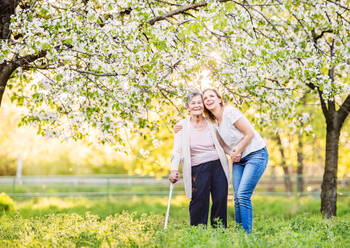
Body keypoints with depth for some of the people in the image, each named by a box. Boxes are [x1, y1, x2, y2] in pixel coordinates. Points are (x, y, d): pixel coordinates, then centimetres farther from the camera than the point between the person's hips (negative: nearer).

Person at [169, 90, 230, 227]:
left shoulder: (211, 123, 10)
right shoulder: (182, 126, 3)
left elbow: (221, 143, 23)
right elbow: (177, 150, -3)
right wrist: (174, 169, -16)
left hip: (218, 166, 3)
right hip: (198, 169, -3)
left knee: (220, 201, 1)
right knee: (199, 202, -9)